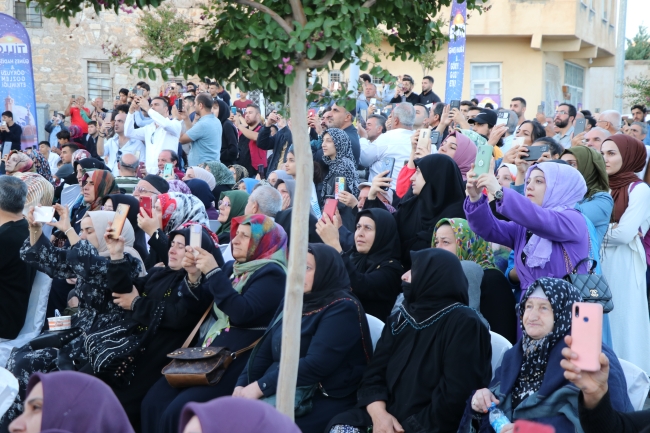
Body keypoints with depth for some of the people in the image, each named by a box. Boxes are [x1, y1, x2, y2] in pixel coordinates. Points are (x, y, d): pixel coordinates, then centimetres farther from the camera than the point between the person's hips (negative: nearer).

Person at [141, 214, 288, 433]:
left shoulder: (272, 274, -7)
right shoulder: (231, 268, 16)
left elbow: (241, 313, -21)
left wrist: (213, 273, -21)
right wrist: (194, 274, -2)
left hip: (237, 360, -8)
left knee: (179, 411, -22)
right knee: (153, 402, -9)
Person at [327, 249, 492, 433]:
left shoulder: (463, 323, -6)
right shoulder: (400, 318, 16)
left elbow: (456, 394, -13)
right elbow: (374, 374, 9)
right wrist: (378, 413, -9)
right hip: (390, 418, 7)